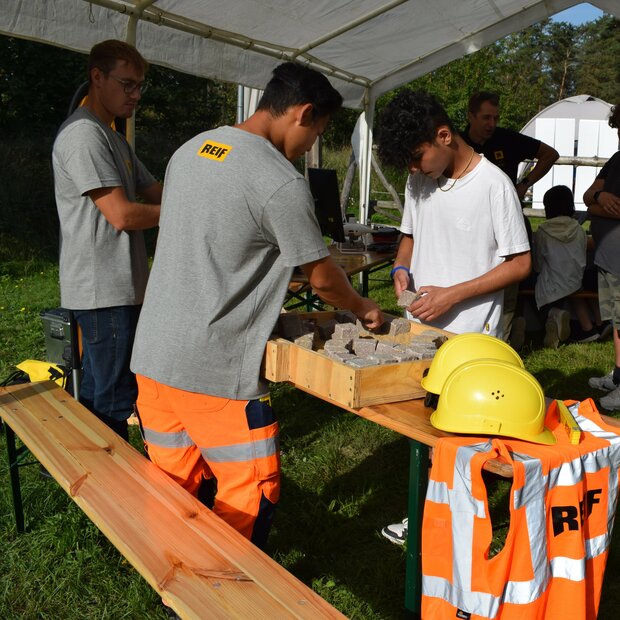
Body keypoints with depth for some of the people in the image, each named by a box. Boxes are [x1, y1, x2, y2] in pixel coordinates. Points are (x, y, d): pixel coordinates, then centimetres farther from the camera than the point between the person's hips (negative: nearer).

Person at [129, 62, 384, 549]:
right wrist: (365, 310, 16)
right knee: (254, 491, 7)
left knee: (173, 484, 20)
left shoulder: (191, 149, 10)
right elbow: (322, 277, -4)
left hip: (153, 356, 9)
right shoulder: (282, 184, -15)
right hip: (215, 371, -8)